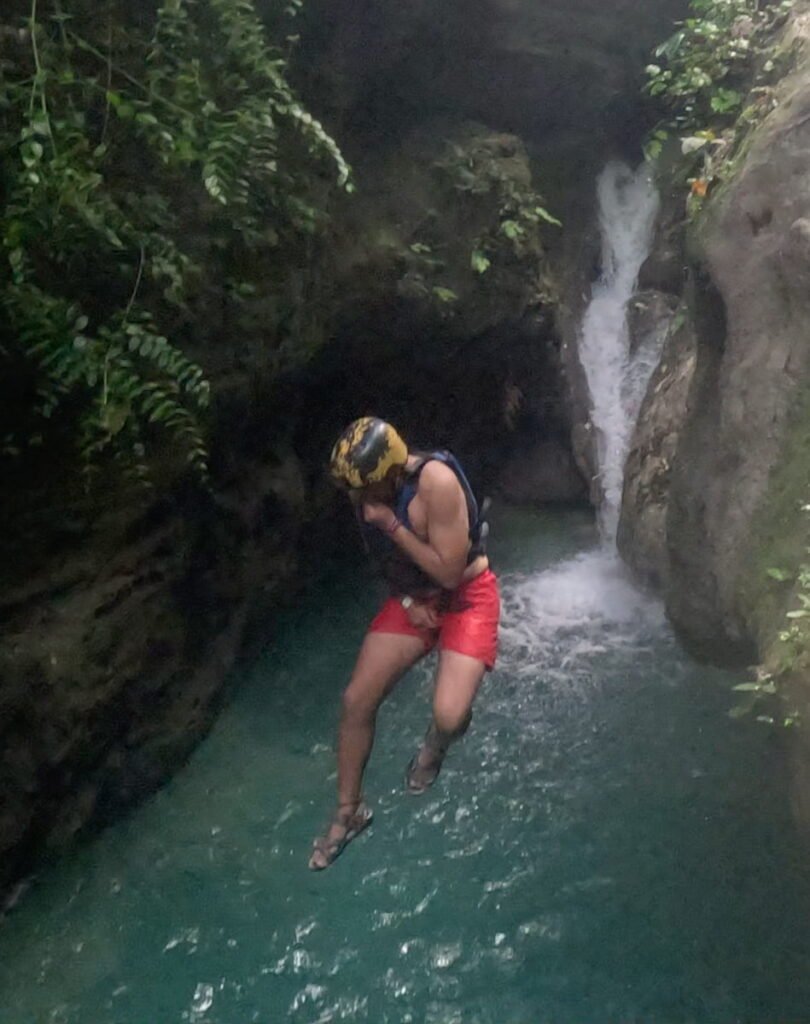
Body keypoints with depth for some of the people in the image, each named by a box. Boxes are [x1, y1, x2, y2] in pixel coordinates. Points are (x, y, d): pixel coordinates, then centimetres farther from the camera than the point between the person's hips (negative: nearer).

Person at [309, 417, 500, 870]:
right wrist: (406, 599, -7)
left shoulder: (437, 481, -31)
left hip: (466, 597, -6)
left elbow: (449, 572, -27)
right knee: (357, 700, -1)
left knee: (449, 717, -23)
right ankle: (349, 811, 22)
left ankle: (436, 744, 18)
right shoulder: (366, 487, -9)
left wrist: (391, 525, -30)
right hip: (414, 598, 6)